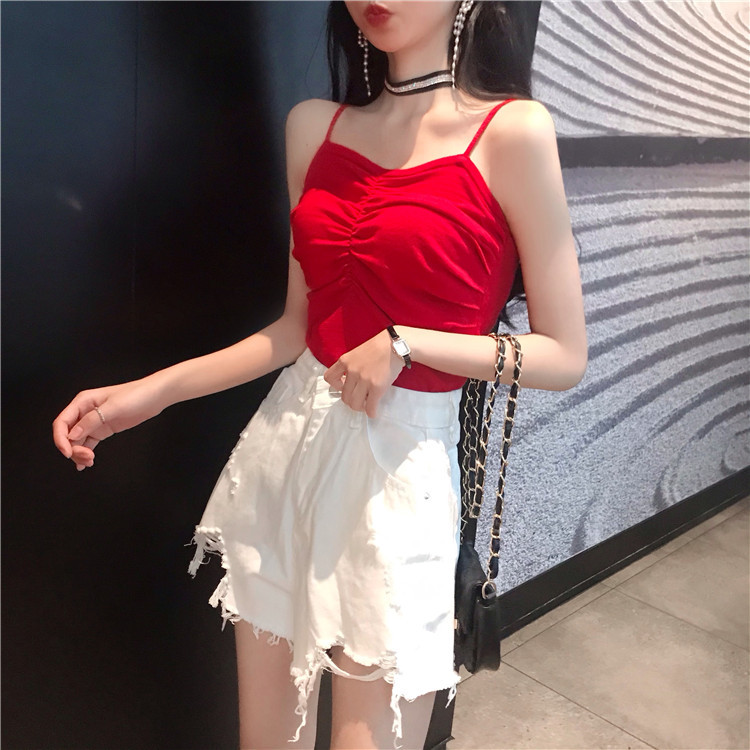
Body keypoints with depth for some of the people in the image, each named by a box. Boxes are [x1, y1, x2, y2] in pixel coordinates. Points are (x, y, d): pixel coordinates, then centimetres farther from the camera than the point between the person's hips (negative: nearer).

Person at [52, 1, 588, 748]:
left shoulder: (511, 130, -8)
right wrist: (152, 391, 2)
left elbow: (563, 357, -6)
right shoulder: (314, 125, 7)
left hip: (400, 466, -4)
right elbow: (298, 328, 9)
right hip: (285, 446, 5)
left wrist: (405, 345, -16)